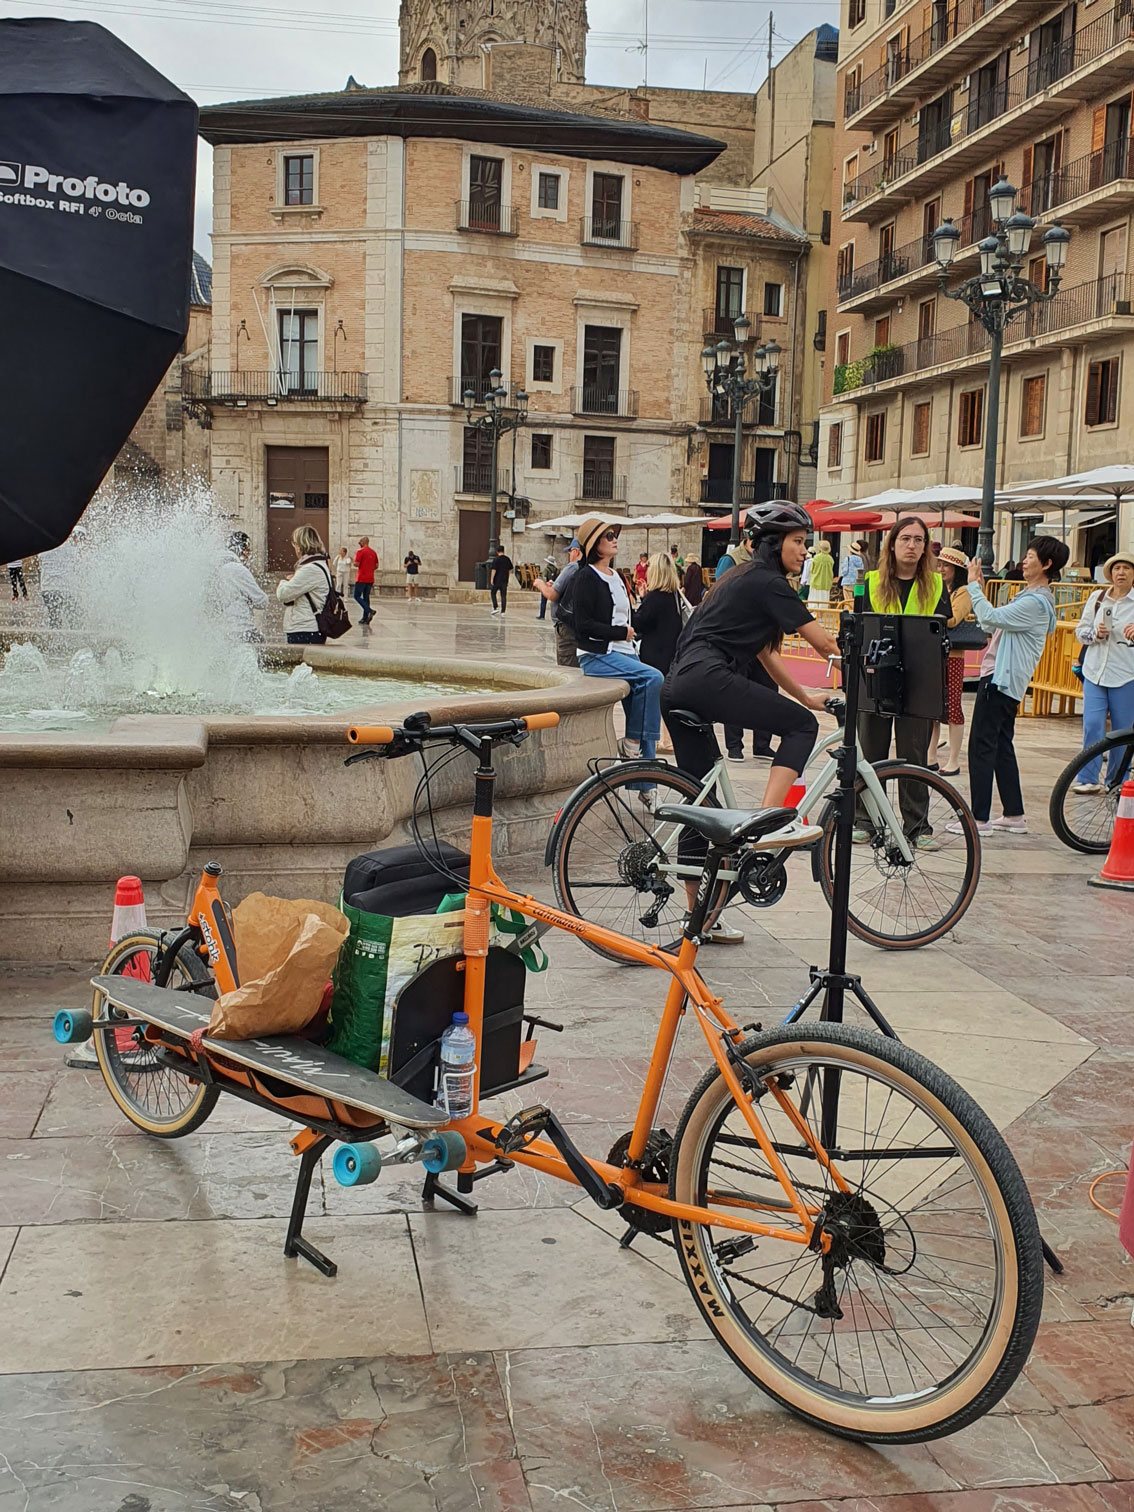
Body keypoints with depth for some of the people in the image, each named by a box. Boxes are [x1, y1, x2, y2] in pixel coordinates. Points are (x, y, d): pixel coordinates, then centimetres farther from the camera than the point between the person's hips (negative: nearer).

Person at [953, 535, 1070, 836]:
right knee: (1001, 747, 13)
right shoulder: (1032, 597, 18)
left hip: (1001, 679, -11)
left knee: (982, 746, -9)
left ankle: (979, 819, -6)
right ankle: (1014, 816, 19)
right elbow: (993, 624, 18)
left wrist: (974, 585, -15)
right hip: (1002, 678, 11)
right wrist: (979, 589, 11)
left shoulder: (1036, 602, -16)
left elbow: (991, 618, -26)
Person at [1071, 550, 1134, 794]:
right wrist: (1095, 633, -8)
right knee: (1092, 725, -4)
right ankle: (1088, 779, 5)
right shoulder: (1097, 598, 8)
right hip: (1095, 671, 2)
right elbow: (1081, 630, 13)